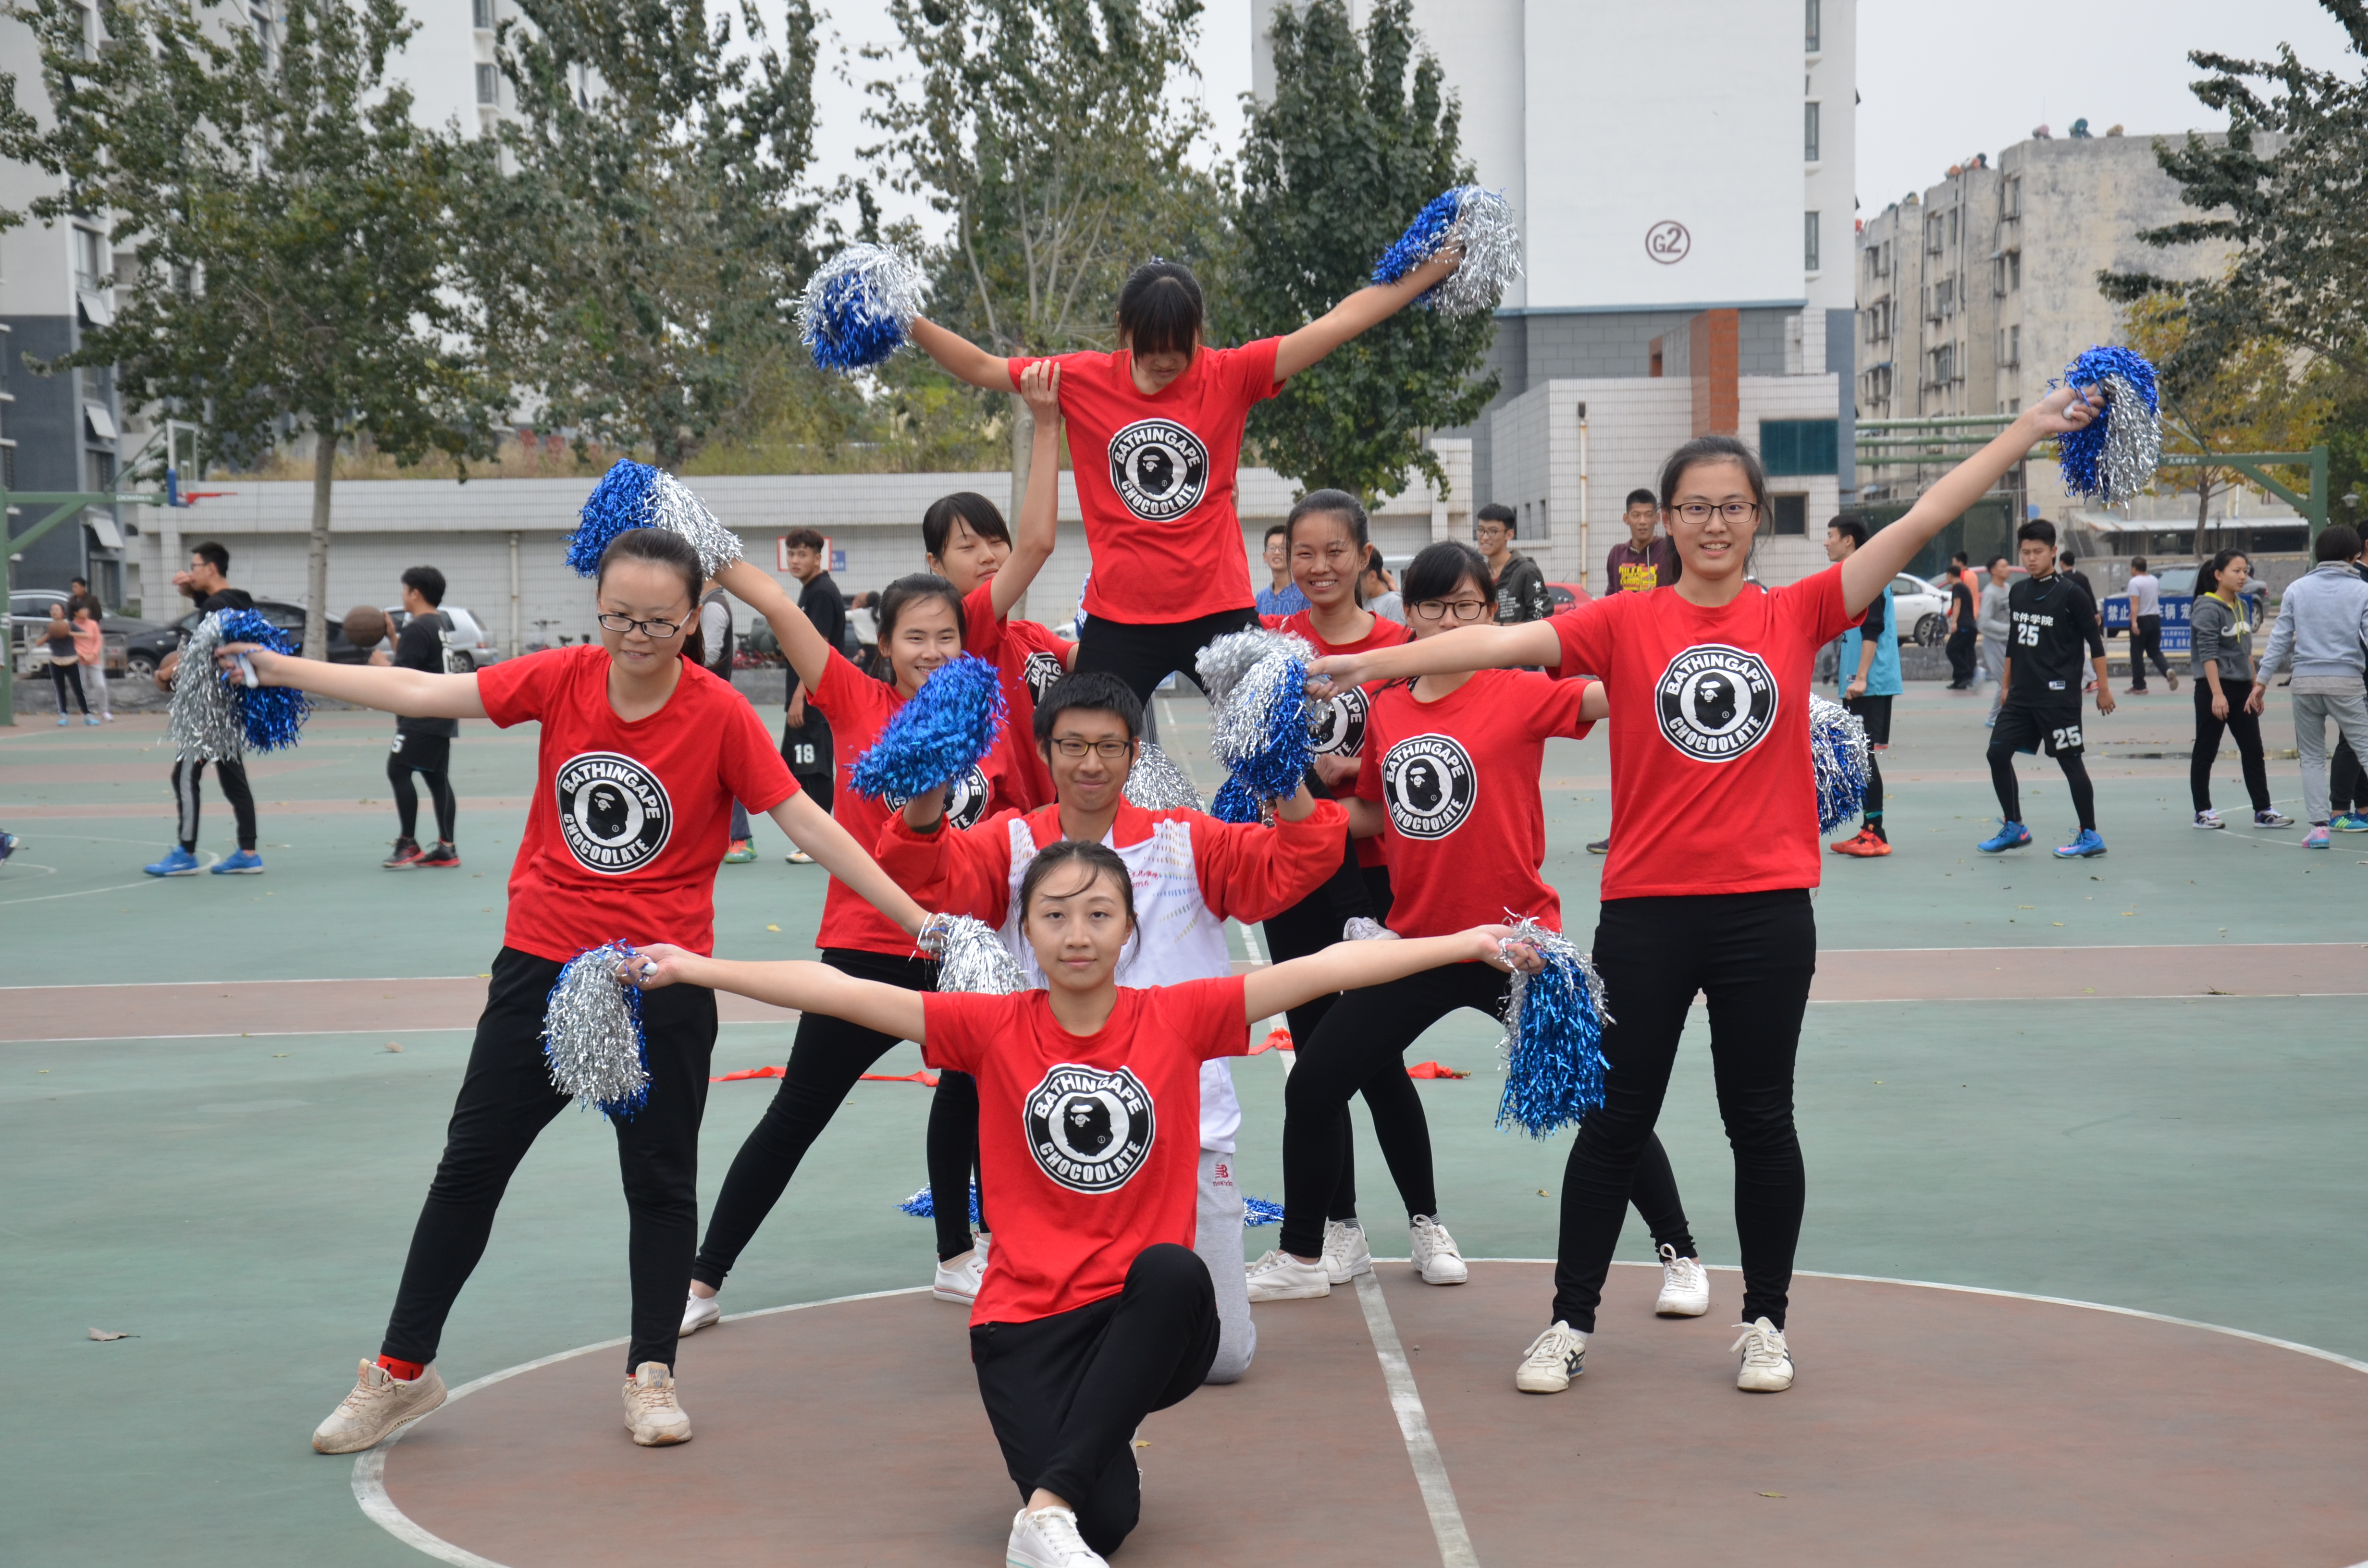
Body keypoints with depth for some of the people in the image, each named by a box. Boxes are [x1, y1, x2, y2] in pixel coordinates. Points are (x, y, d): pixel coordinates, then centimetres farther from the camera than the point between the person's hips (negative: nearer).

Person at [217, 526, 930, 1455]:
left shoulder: (720, 714, -13)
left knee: (661, 1180, 8)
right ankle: (402, 1372, 20)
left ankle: (650, 1375, 25)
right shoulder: (563, 678, -5)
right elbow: (424, 694, -5)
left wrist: (918, 919, -17)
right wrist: (286, 670, -9)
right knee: (468, 1169, 7)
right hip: (543, 962, 2)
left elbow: (807, 823, -13)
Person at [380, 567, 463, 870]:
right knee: (438, 778, 8)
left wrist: (378, 663, -1)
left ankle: (408, 845, -8)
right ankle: (446, 849, 6)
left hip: (421, 718, -10)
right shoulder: (442, 624, 16)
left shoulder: (417, 629, -14)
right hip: (441, 717, 10)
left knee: (398, 771, -7)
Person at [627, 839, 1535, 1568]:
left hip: (1150, 1323, 1)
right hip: (1028, 1322, -1)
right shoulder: (992, 1029, 0)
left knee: (1176, 1273, -36)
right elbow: (839, 992, -5)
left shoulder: (1177, 1019, 0)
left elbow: (1327, 968, -6)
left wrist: (1471, 943, -12)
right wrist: (695, 968, -11)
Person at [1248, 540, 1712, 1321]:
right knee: (1313, 1086, 5)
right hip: (1418, 938, 4)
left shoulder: (1521, 694, -9)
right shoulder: (1385, 710, 5)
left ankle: (1680, 1256, 18)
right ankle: (1301, 1257, 24)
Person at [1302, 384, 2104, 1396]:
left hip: (1767, 912, 1)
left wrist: (2027, 432, -2)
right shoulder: (1625, 624, 0)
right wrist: (1366, 664, -16)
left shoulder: (1796, 615, 3)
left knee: (1761, 1121, 10)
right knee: (1615, 1122, 7)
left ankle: (1766, 1322, 24)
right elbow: (1500, 641, -9)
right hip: (1647, 912, -1)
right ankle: (1571, 1323, 18)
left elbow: (1919, 523, 1)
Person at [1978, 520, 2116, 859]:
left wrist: (2103, 687, -9)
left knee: (2070, 760, -2)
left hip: (2058, 695, -7)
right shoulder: (2018, 592, 10)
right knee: (1997, 753, 2)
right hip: (2021, 694, 7)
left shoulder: (2070, 593, -9)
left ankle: (2090, 836, 6)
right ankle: (2013, 828, 15)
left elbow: (2095, 641, -7)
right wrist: (2006, 685, 21)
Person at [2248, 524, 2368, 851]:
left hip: (2305, 681, 2)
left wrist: (2261, 681, 6)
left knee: (2312, 757, 10)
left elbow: (2281, 639, 4)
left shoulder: (2297, 589, 6)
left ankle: (2319, 826, 2)